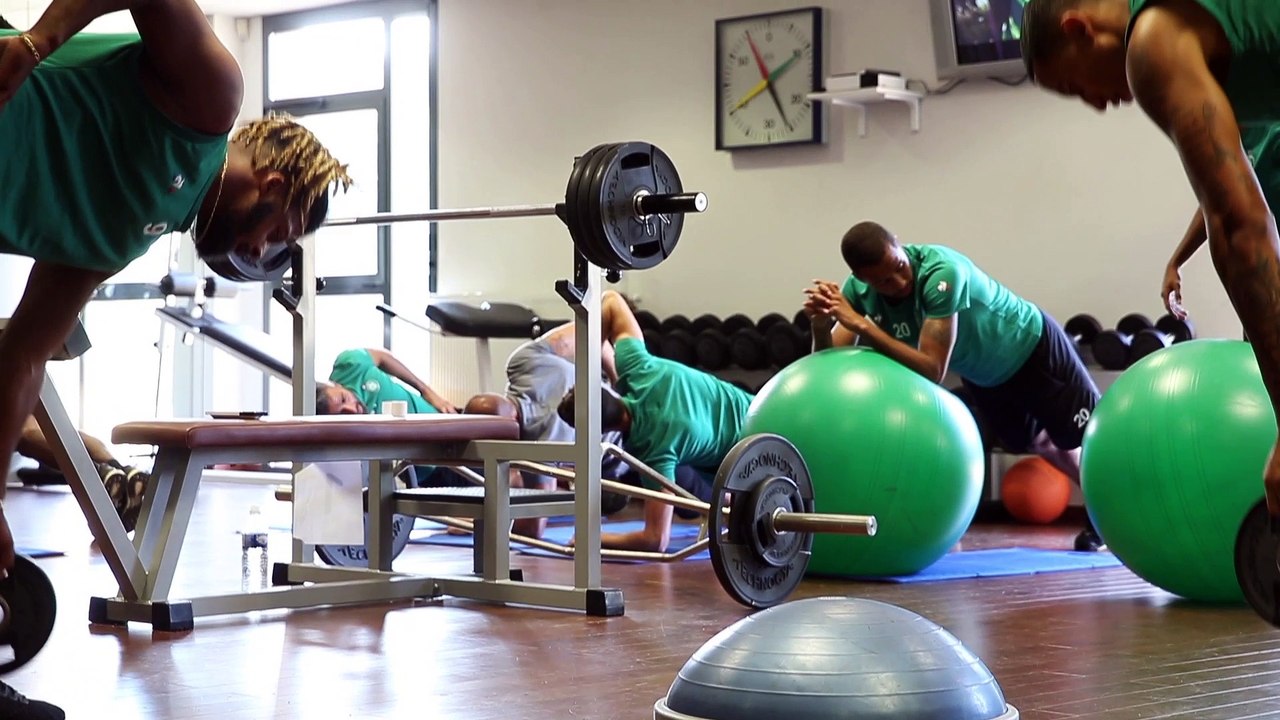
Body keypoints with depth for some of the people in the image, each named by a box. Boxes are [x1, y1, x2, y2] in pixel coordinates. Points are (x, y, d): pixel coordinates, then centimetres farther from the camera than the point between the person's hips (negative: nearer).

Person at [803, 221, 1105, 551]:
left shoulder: (942, 272, -42)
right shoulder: (858, 290, -24)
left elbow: (932, 371, -45)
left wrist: (862, 325, -50)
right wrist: (821, 325, -45)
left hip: (1031, 346, -7)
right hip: (982, 373, 7)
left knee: (1088, 438, 5)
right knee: (1039, 443, 25)